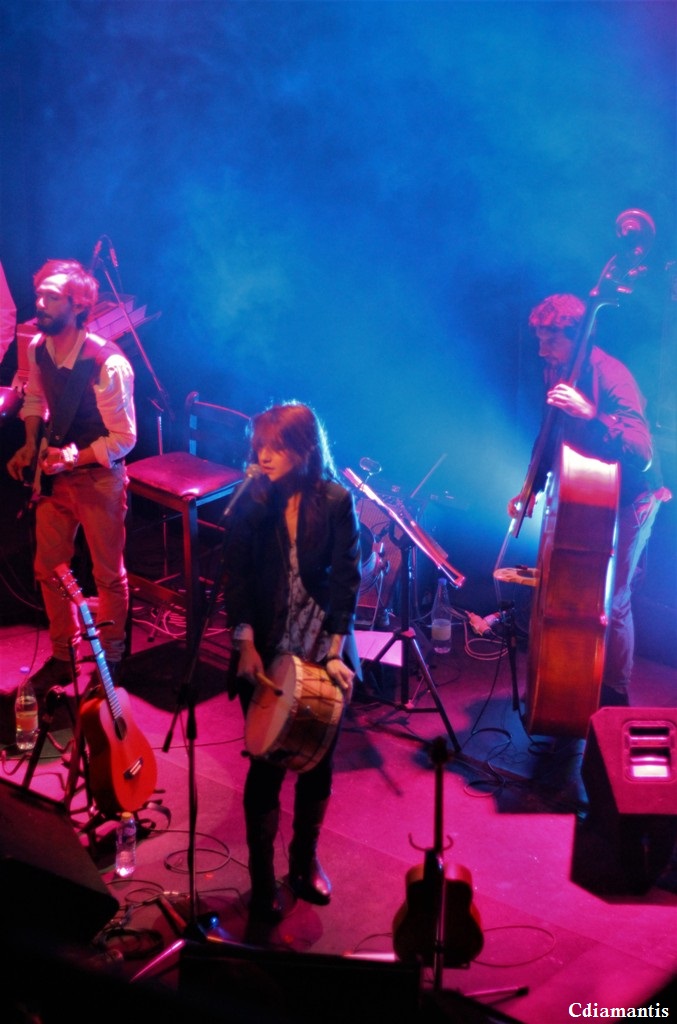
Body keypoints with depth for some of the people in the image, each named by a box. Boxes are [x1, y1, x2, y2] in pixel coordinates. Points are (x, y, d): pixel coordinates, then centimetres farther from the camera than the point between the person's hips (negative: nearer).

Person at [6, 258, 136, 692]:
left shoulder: (108, 363, -25)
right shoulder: (37, 349, -6)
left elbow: (124, 438, -19)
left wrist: (72, 458, -27)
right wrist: (31, 445, -1)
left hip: (98, 478, -6)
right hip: (53, 474, 6)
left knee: (108, 574, 11)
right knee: (49, 568, 15)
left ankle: (110, 661, 31)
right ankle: (62, 657, 34)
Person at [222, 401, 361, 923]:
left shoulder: (336, 501, -6)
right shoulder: (252, 501, -4)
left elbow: (346, 579, -8)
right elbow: (236, 576, -4)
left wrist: (335, 650, -15)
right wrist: (246, 644, -14)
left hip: (322, 652, 0)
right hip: (266, 654, 0)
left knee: (317, 761, 12)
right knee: (267, 763, 2)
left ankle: (306, 859, 32)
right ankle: (263, 878, 16)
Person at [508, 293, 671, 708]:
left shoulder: (610, 375, -25)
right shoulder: (557, 372, -2)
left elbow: (641, 448, -36)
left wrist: (590, 414, -49)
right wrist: (533, 488, 2)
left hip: (630, 498, -7)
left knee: (611, 600, -7)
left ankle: (615, 696, 9)